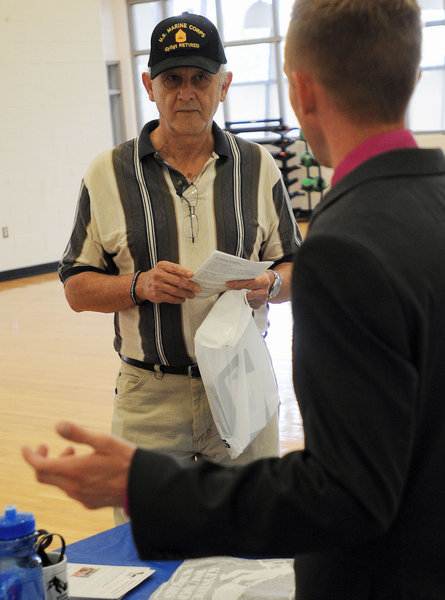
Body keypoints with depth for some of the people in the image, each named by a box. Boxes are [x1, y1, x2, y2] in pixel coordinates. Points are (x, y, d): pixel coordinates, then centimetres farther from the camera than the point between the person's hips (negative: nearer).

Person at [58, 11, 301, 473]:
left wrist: (268, 285, -13)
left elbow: (295, 270, 10)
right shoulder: (108, 174, 1)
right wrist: (140, 286, -16)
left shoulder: (259, 167, 6)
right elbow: (76, 287, 2)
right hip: (149, 396, -1)